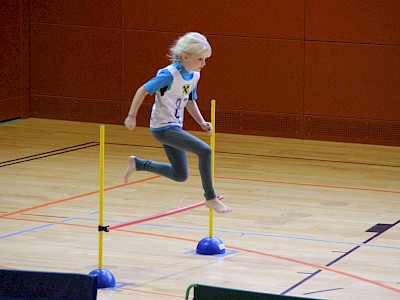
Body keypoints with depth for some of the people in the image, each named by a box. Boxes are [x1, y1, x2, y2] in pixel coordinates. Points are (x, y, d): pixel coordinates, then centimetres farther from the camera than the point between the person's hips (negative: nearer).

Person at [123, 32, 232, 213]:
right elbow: (143, 90, -17)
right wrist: (131, 116, -17)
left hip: (175, 127, 9)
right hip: (163, 128, -9)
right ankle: (210, 198, -12)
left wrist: (202, 122, 4)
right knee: (204, 151, -23)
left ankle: (137, 164, 30)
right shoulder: (170, 74, -21)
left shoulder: (194, 76, 3)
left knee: (180, 176, 16)